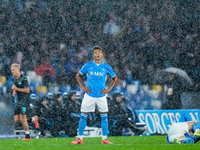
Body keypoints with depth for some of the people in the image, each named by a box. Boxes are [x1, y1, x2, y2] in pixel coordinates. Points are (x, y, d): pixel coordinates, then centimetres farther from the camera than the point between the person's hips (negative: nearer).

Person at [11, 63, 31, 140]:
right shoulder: (14, 78, 10)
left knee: (22, 119, -13)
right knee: (17, 120, 2)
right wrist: (14, 92, 10)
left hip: (25, 100, -8)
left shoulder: (23, 78, -14)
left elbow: (27, 90, -16)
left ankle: (27, 136, -3)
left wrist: (16, 89, -20)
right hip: (18, 101, 8)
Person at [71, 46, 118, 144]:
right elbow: (78, 75, 11)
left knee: (104, 117, 1)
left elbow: (115, 78, 13)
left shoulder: (107, 67, 0)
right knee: (83, 116, -1)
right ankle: (80, 138, 7)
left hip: (101, 95, 1)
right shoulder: (88, 65, -2)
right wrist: (82, 87, -1)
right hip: (89, 95, -1)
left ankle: (104, 139, 8)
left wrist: (109, 89, 0)